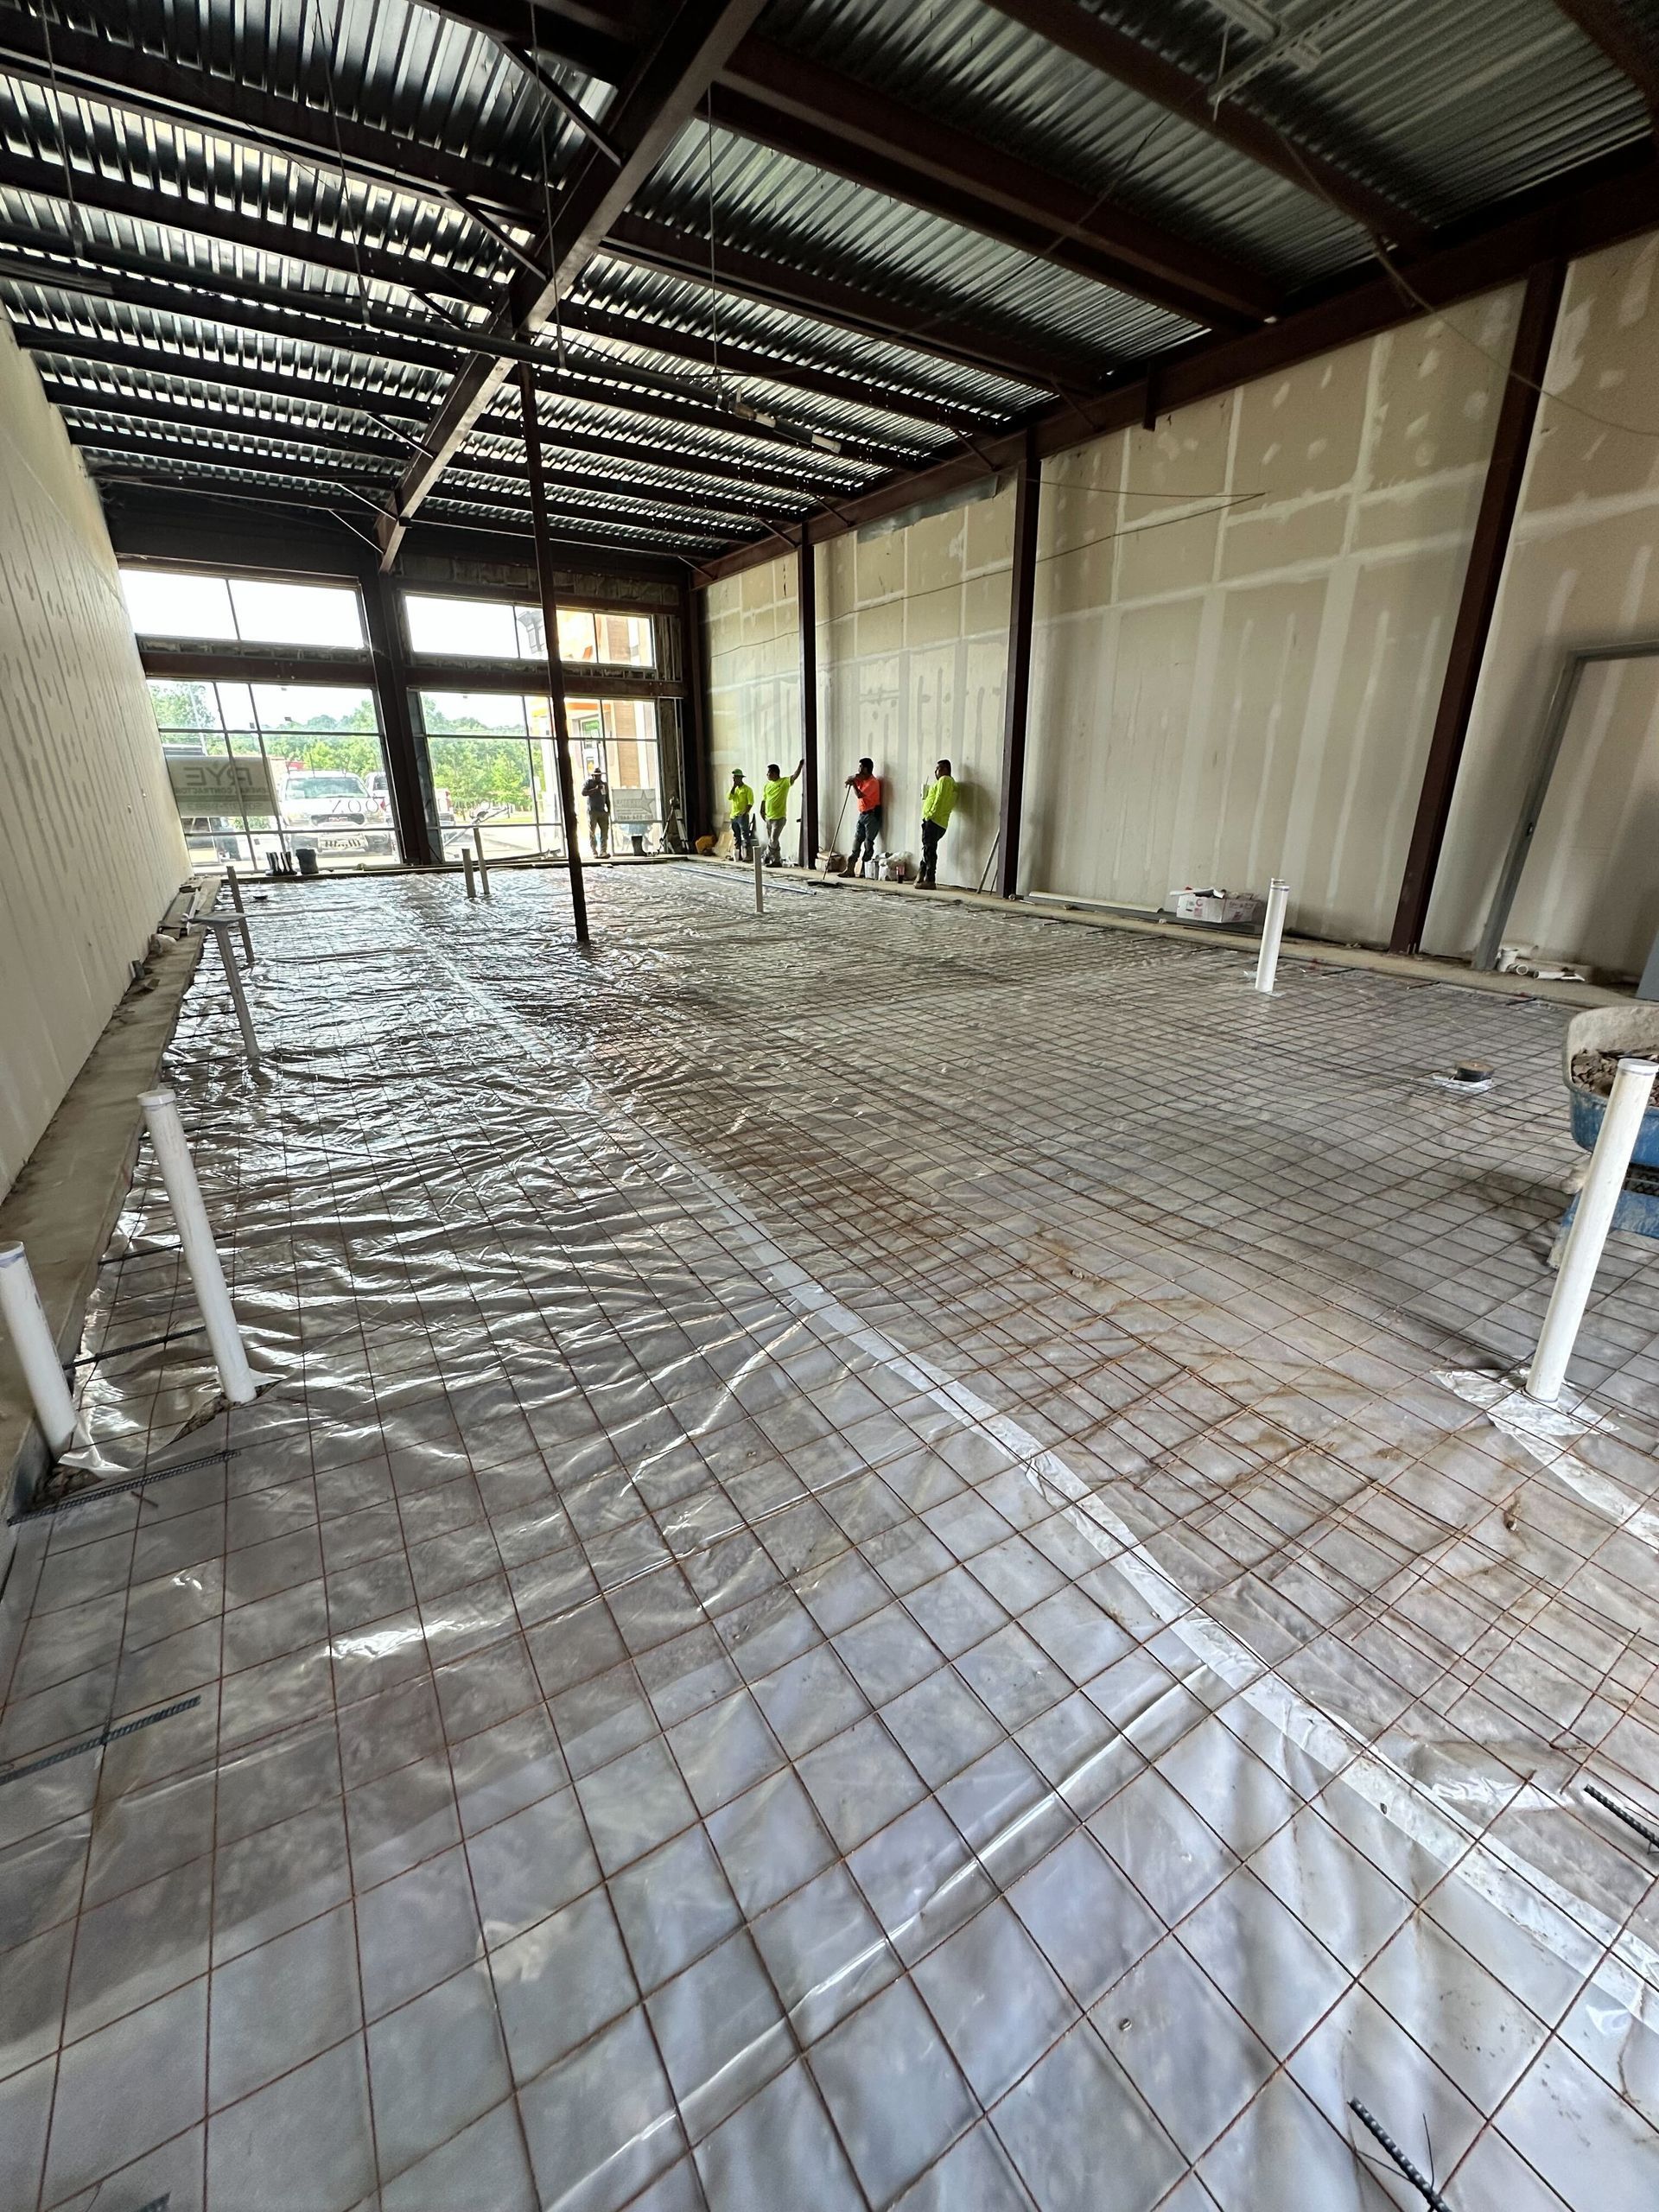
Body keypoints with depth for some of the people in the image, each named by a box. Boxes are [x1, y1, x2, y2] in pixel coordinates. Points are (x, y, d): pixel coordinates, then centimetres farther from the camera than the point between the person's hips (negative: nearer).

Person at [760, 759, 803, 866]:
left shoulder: (785, 782, -6)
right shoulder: (767, 785, 9)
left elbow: (795, 776, -19)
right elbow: (764, 799, 13)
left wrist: (800, 765, -29)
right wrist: (762, 811, 5)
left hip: (779, 817, -6)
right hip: (768, 817, 6)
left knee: (773, 841, -7)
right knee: (772, 841, 10)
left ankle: (768, 856, 9)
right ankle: (776, 860, 18)